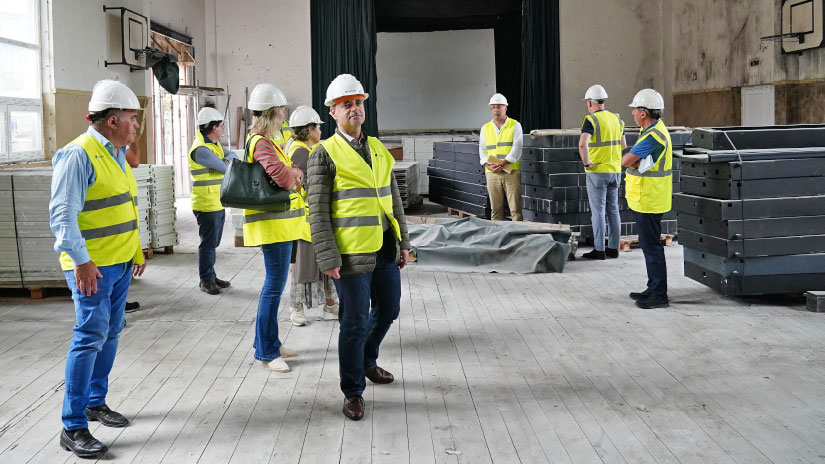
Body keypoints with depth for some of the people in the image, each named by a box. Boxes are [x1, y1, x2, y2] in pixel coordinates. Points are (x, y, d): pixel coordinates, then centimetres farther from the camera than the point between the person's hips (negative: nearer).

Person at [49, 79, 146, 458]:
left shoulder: (117, 154, 14)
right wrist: (81, 261, -26)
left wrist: (137, 251, 23)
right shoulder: (79, 155, -15)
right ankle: (73, 428, -5)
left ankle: (96, 402, 29)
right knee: (91, 336, -10)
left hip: (120, 262, 9)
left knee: (110, 333, 14)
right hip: (91, 266, -9)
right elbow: (62, 214, -21)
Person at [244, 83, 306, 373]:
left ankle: (268, 343, 27)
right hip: (273, 223, -11)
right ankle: (266, 352, 2)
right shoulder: (262, 143, -17)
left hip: (279, 222, 11)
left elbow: (284, 167, 13)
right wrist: (294, 180, -9)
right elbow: (280, 176, -31)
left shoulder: (261, 140, 16)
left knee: (275, 283, 17)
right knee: (275, 286, -6)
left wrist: (293, 171, -10)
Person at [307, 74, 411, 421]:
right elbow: (318, 211, -9)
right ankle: (353, 392, 16)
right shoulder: (325, 154, -5)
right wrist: (327, 258, -15)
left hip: (385, 249, 7)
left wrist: (403, 242, 15)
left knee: (388, 309, 18)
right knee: (355, 322, 0)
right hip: (351, 252, -6)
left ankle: (367, 361, 44)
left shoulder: (379, 149, 14)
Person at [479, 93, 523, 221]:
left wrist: (502, 163, -15)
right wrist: (488, 165, -7)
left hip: (511, 172, -3)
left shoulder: (515, 125, 4)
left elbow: (517, 148, -6)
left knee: (515, 208, -6)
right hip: (492, 173, 3)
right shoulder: (485, 128, 15)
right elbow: (482, 149, 12)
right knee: (495, 209, 5)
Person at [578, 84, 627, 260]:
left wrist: (586, 163, -17)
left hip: (597, 171, -6)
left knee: (598, 211, -2)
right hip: (615, 171, 6)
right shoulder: (616, 119, 9)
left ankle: (599, 250, 1)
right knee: (613, 210, 11)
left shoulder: (591, 120, -13)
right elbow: (623, 145, 18)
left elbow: (582, 144, -28)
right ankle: (613, 248, 16)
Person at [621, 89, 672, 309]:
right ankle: (653, 288, 27)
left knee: (651, 245, -5)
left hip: (648, 201, -11)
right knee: (648, 244, 17)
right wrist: (637, 161, -12)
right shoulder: (653, 130, 12)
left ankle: (659, 295, 0)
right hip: (646, 198, 11)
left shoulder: (653, 136, -22)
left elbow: (625, 160, -22)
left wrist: (633, 160, -2)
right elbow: (629, 161, 9)